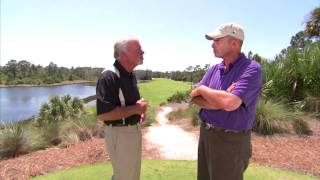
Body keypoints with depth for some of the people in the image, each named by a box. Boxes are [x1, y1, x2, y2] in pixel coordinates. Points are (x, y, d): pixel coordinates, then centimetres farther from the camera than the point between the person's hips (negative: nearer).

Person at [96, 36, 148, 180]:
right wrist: (135, 109, -24)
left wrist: (140, 110, 3)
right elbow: (103, 114, -30)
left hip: (134, 129, 9)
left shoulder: (130, 74, 6)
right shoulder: (109, 77, -23)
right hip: (120, 133, -9)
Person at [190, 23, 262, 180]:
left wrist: (202, 89, -12)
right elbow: (195, 99, -2)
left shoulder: (251, 68, -15)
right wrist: (221, 99, -17)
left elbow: (230, 103, -29)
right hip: (206, 135, 7)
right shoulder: (213, 70, 6)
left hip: (231, 140, -6)